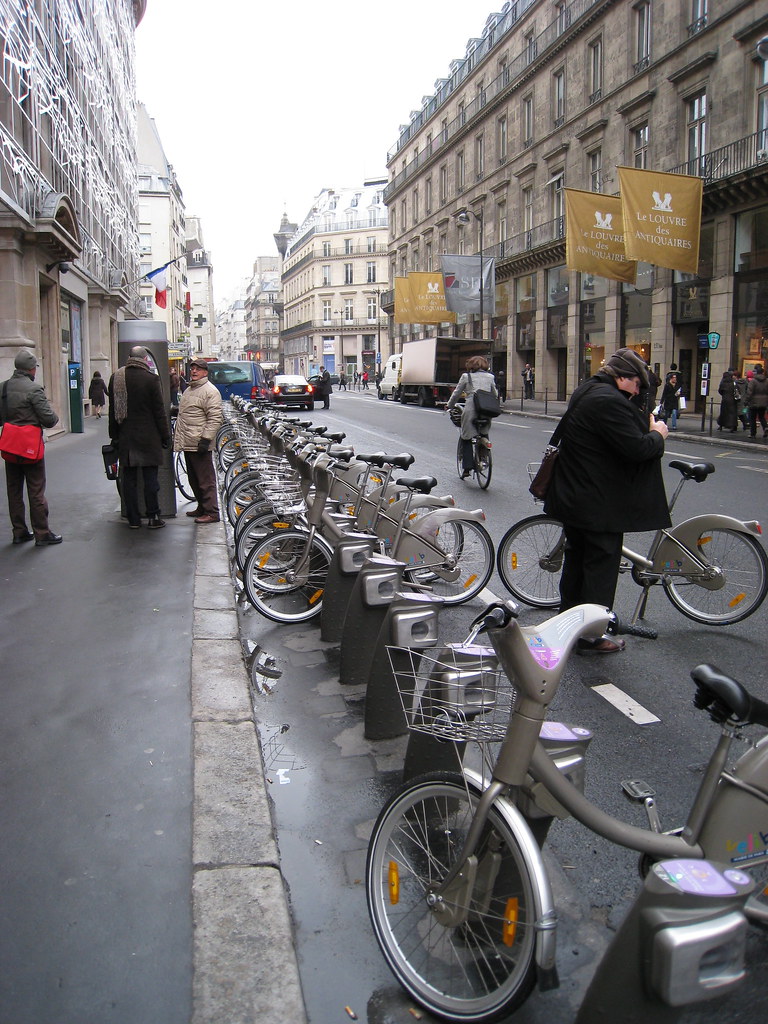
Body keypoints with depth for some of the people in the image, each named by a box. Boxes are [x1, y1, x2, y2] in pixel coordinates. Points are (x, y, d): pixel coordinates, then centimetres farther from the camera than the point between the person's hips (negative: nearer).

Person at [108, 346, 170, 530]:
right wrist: (165, 436, 0)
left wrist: (114, 435, 16)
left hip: (125, 438, 4)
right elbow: (160, 411, -7)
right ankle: (153, 517, 6)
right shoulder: (151, 378, -9)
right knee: (150, 478, 2)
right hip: (148, 437, -4)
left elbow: (112, 410, 10)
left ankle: (133, 519, 10)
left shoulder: (115, 378, 5)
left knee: (129, 478, 7)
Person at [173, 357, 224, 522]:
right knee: (194, 479, 16)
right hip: (187, 444, 10)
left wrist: (206, 439, -22)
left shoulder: (210, 391, -11)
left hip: (199, 445, -10)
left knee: (206, 480, -8)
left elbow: (215, 418, -17)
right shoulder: (189, 390, 21)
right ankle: (202, 508, 27)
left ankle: (211, 513, -5)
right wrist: (178, 439, 26)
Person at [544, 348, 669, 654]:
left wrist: (648, 428, 3)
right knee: (602, 566, 2)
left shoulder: (586, 391, 10)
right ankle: (591, 637, 11)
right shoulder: (609, 400, -23)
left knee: (576, 560, 20)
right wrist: (658, 435, -7)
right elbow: (637, 448, -26)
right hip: (600, 503, -10)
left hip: (573, 498, 10)